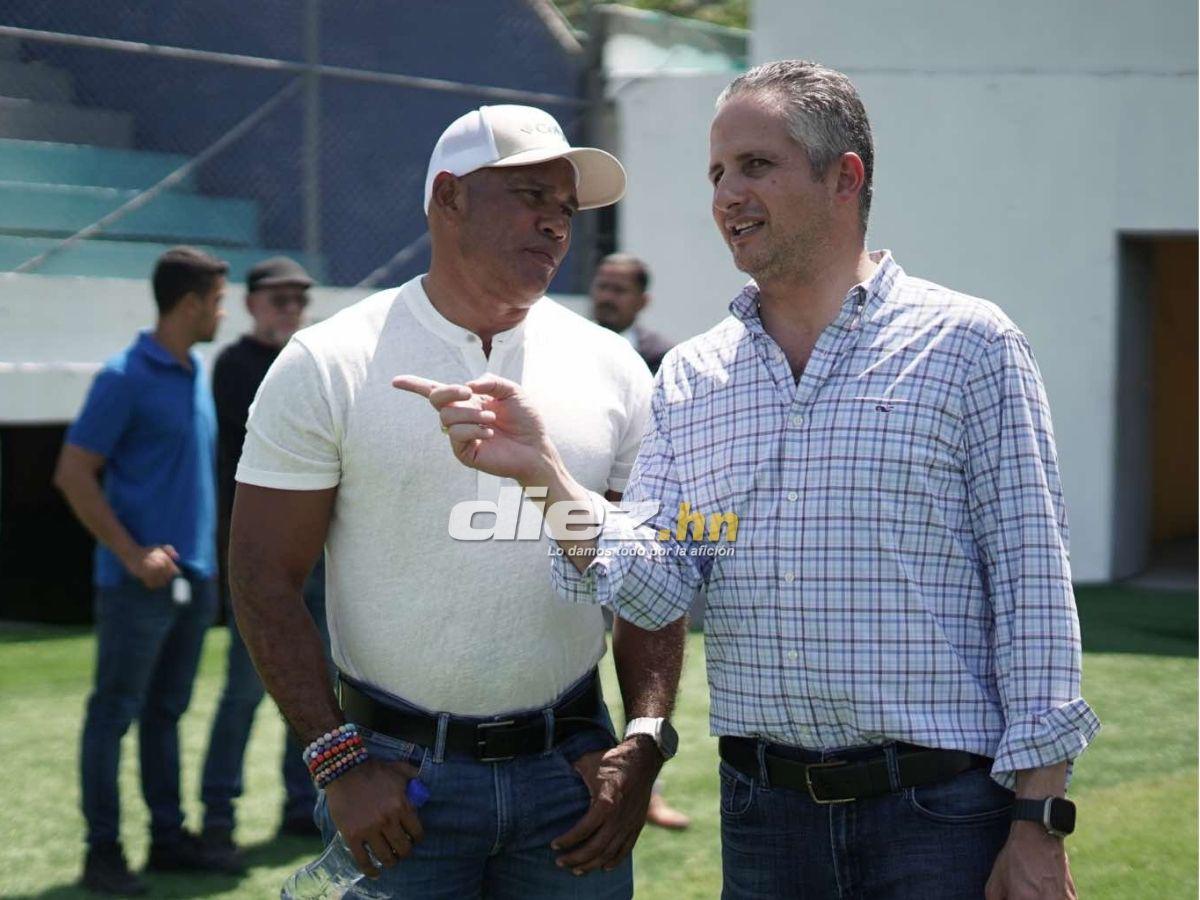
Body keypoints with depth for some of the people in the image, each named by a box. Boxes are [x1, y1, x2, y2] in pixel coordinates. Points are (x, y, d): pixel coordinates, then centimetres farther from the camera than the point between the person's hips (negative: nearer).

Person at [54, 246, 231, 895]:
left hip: (193, 578, 8)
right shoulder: (125, 378, -11)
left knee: (165, 713, 14)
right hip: (140, 581, -8)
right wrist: (132, 554, -17)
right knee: (114, 713, -1)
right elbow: (73, 475, -12)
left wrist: (207, 557, 15)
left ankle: (168, 839, 21)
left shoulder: (198, 375, 13)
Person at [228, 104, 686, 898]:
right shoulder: (329, 367, -3)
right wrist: (339, 760, -12)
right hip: (398, 775, -3)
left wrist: (644, 744, -3)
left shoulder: (611, 370, 7)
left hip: (572, 767, 3)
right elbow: (265, 580, -5)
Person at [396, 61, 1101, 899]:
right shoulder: (691, 375, 9)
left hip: (941, 810, -4)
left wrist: (1039, 825, -11)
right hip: (761, 811, 4)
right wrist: (542, 471, -14)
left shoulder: (967, 343, -2)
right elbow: (658, 588, 1)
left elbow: (1033, 587, -6)